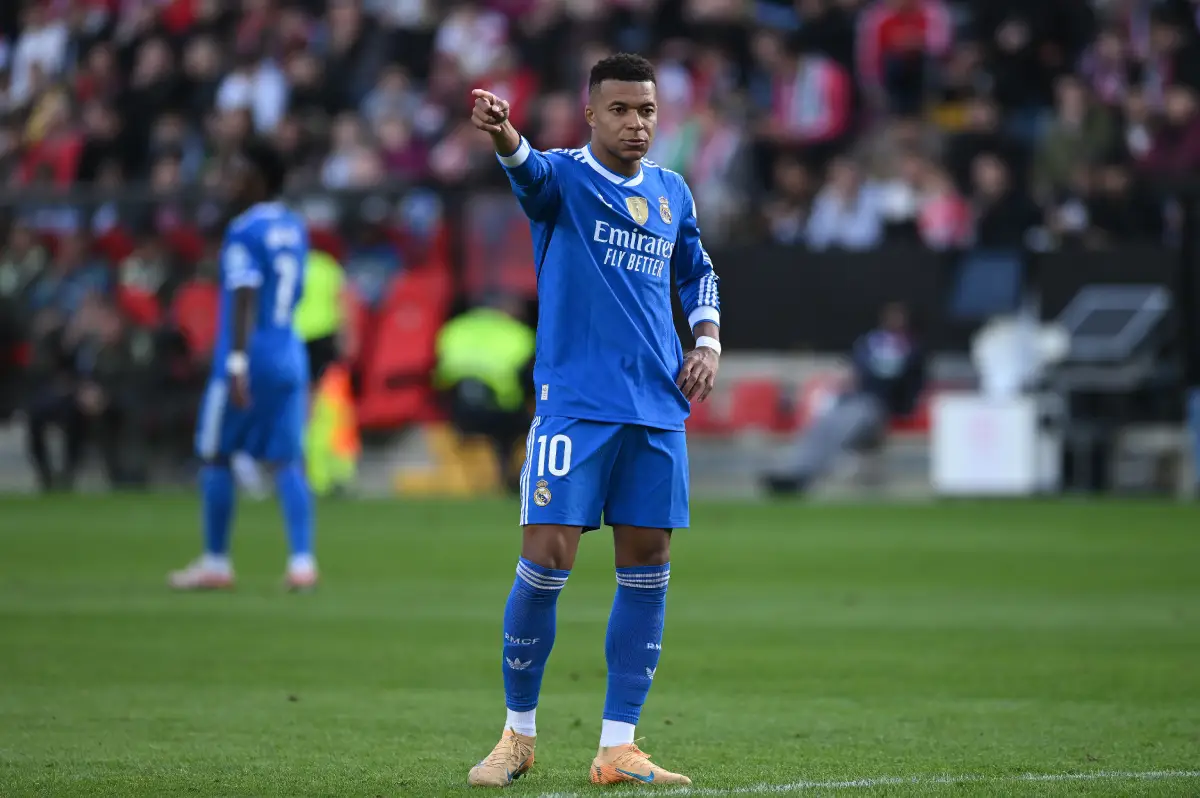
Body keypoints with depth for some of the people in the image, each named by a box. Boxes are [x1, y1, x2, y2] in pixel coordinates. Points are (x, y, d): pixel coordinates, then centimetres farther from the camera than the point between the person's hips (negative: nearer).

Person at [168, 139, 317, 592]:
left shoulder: (245, 232, -11)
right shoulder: (295, 229, 13)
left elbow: (244, 299, -19)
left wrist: (237, 364, -24)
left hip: (250, 357, -7)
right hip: (291, 358, 7)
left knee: (215, 456, 5)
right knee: (287, 461, 3)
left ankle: (216, 563, 10)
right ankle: (302, 561, -9)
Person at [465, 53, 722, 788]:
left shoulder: (672, 193, 12)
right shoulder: (566, 178, -4)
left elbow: (698, 271, 27)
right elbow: (532, 171, -28)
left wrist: (708, 339, 9)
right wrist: (505, 138, -52)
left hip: (658, 409, 5)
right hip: (575, 403, -5)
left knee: (648, 569, 3)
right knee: (545, 561, -10)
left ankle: (618, 750, 9)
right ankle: (520, 733, 8)